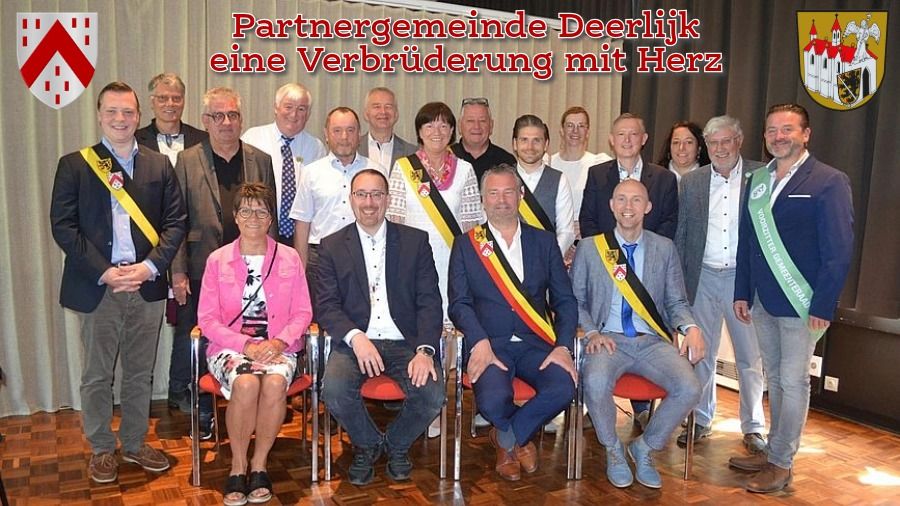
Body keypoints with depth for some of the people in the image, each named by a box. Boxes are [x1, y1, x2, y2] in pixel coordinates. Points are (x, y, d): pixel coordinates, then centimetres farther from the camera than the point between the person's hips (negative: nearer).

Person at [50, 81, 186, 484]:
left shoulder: (159, 165, 8)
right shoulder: (74, 165, 2)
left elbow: (175, 222, 4)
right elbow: (62, 225, -5)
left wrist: (151, 266, -10)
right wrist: (104, 272, -13)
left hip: (147, 285, 2)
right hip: (97, 286, -2)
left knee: (140, 373, 13)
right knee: (97, 376, 10)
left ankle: (135, 443, 30)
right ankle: (102, 449, 27)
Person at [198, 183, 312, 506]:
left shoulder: (290, 258, 8)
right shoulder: (217, 260, 6)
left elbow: (303, 313, 6)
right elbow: (208, 319, 2)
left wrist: (279, 342, -13)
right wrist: (246, 345, -13)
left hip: (277, 347, 1)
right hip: (231, 346, 0)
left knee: (275, 383, -32)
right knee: (246, 383, -33)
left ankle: (259, 465, -11)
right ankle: (238, 465, -9)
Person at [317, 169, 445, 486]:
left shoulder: (415, 241, 7)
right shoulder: (332, 246, 8)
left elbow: (429, 301, 1)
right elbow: (326, 306, -1)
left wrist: (425, 350, -15)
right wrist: (356, 338, -20)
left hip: (405, 342, 0)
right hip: (354, 342, 0)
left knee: (433, 396, -24)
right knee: (334, 391, -28)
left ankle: (397, 444, 12)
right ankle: (367, 444, 7)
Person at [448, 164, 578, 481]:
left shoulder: (544, 241, 13)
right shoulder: (466, 244, 8)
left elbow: (564, 300, 8)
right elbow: (459, 303, 0)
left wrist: (563, 346, -8)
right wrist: (479, 343, -17)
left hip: (536, 345, 2)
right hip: (489, 345, -2)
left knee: (563, 389, -27)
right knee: (493, 400, -30)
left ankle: (506, 437, 4)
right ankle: (519, 438, 10)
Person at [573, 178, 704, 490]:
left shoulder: (664, 248, 11)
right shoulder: (589, 247, 7)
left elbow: (676, 302, 11)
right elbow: (575, 300, 7)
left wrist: (690, 328, -10)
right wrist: (592, 332, -11)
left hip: (653, 342, 2)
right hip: (610, 340, -2)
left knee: (689, 388, -24)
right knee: (596, 383, -33)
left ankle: (644, 448, 5)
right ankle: (613, 451, -1)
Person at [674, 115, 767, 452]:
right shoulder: (691, 181, 5)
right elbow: (681, 234, 8)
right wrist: (678, 279, 4)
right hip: (703, 277, 2)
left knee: (750, 357, 7)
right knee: (700, 354, 11)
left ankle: (753, 427, 22)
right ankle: (701, 421, 26)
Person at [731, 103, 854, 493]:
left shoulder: (829, 181, -8)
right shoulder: (757, 180, 10)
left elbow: (839, 251, -11)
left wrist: (823, 306, -15)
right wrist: (742, 292, 9)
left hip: (801, 304, -6)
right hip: (763, 301, 6)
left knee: (793, 381, 3)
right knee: (775, 378, 16)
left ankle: (781, 464, 15)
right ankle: (773, 451, 29)